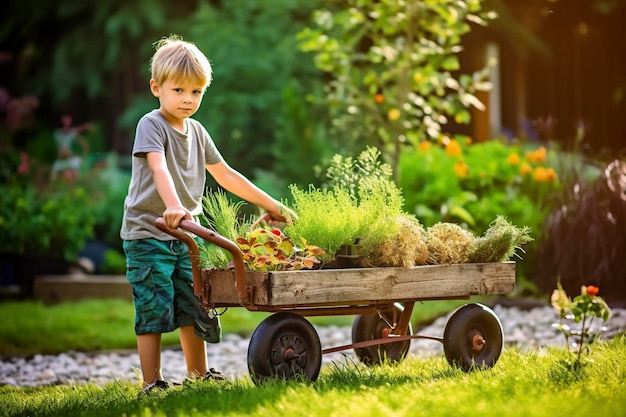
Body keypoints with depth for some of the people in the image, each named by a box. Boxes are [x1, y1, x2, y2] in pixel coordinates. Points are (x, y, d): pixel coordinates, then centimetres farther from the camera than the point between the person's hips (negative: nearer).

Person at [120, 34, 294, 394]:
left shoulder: (196, 131, 12)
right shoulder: (151, 125, -10)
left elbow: (225, 175, 18)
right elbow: (158, 168, -28)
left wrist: (272, 205, 18)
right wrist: (172, 205, -46)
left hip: (184, 236, 7)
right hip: (147, 233, -6)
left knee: (194, 307, 9)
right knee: (154, 311, -5)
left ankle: (199, 375, 21)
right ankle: (152, 384, 0)